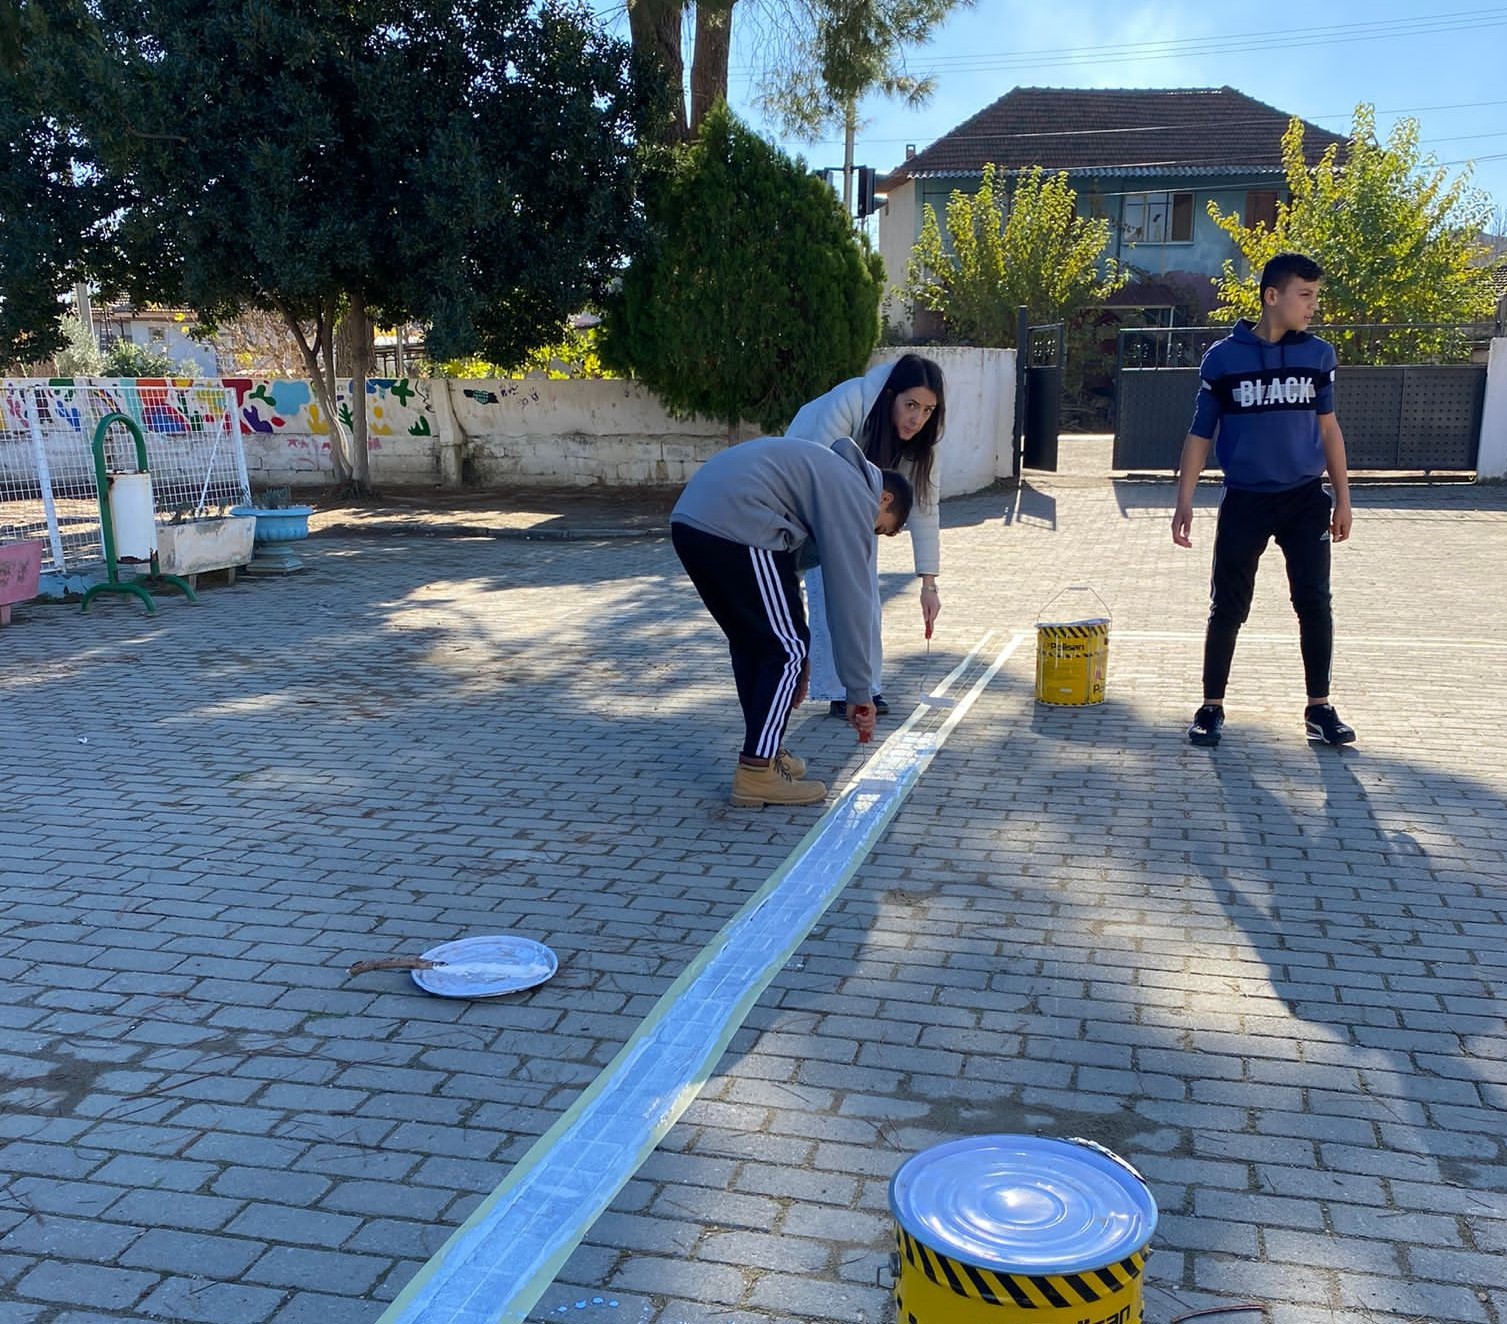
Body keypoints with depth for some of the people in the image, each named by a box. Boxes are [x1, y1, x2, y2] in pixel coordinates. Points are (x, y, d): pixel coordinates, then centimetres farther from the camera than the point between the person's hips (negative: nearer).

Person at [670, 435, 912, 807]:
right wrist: (859, 692, 6)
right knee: (787, 648, 1)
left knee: (749, 642, 21)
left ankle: (766, 753, 29)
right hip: (735, 526, -10)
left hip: (688, 521, 10)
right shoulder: (855, 495, 4)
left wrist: (794, 657, 37)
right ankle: (757, 773, 1)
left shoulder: (829, 474, 32)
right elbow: (850, 600, 0)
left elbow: (787, 569, 35)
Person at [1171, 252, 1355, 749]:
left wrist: (1342, 497, 10)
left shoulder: (1318, 354, 4)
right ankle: (1211, 708, 15)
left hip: (1306, 500, 2)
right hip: (1245, 501, -2)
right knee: (1227, 608, 2)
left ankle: (1319, 708, 14)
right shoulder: (1223, 358, -4)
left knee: (1314, 603, 2)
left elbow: (1327, 428, 12)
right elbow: (1200, 434, 1)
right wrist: (1185, 502, -4)